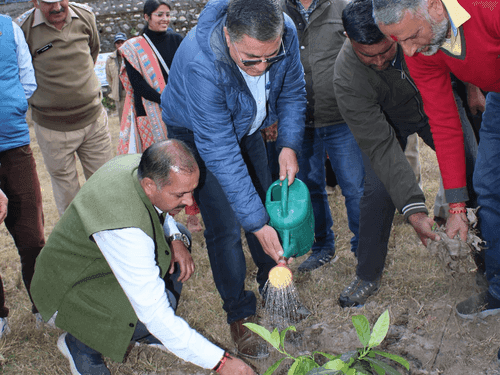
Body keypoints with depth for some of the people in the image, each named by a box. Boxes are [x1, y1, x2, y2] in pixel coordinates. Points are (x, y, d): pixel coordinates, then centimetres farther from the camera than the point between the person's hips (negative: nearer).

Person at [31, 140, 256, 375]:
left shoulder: (136, 164, -16)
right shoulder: (126, 229, -40)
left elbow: (157, 209, 9)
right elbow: (156, 315, -37)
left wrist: (175, 239, -12)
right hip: (70, 291, -9)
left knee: (177, 237, 2)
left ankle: (145, 333, 14)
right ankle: (81, 344, -1)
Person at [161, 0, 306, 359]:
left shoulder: (285, 34, -28)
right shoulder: (200, 64, -42)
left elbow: (292, 92, -8)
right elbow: (220, 153, -39)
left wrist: (289, 144, -22)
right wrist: (257, 224, -37)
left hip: (248, 126, 5)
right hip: (197, 135, -5)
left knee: (265, 205, 13)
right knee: (225, 228, -8)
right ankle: (240, 314, 12)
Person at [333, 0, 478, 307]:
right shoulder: (348, 79, -37)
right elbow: (380, 146, -37)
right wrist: (413, 206, -42)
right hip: (384, 120, -2)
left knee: (472, 173, -4)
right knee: (378, 190, -15)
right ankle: (368, 277, 3)